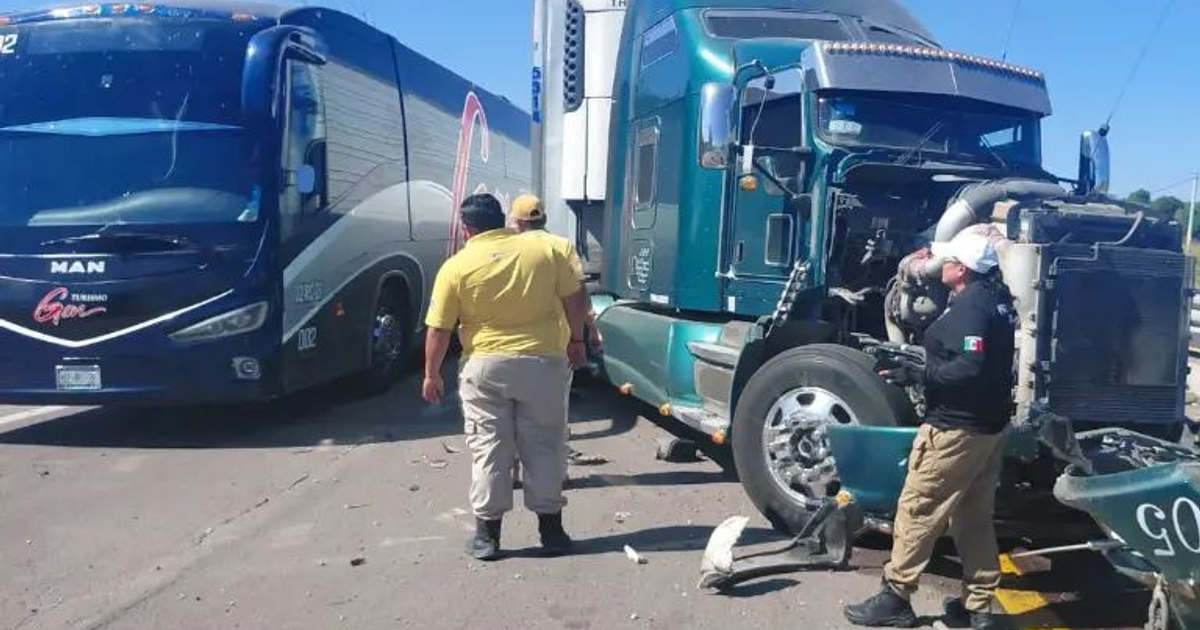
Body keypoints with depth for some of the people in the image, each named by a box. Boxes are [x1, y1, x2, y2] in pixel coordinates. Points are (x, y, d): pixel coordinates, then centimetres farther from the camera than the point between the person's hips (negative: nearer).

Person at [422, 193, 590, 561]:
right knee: (544, 446, 11)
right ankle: (551, 529, 18)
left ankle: (487, 534, 14)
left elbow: (439, 330, -2)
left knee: (489, 449, 8)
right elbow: (575, 300, 3)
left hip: (486, 366, -1)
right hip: (543, 362, 1)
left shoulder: (456, 267, -4)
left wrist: (431, 375, 9)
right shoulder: (544, 250, 0)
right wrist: (575, 341, 16)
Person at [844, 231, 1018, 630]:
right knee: (975, 518, 15)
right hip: (990, 426, 10)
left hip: (957, 428, -10)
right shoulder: (996, 299, 10)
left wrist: (915, 375, -21)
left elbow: (969, 369, -29)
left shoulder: (970, 307, -19)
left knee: (917, 510, -2)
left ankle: (894, 598, 6)